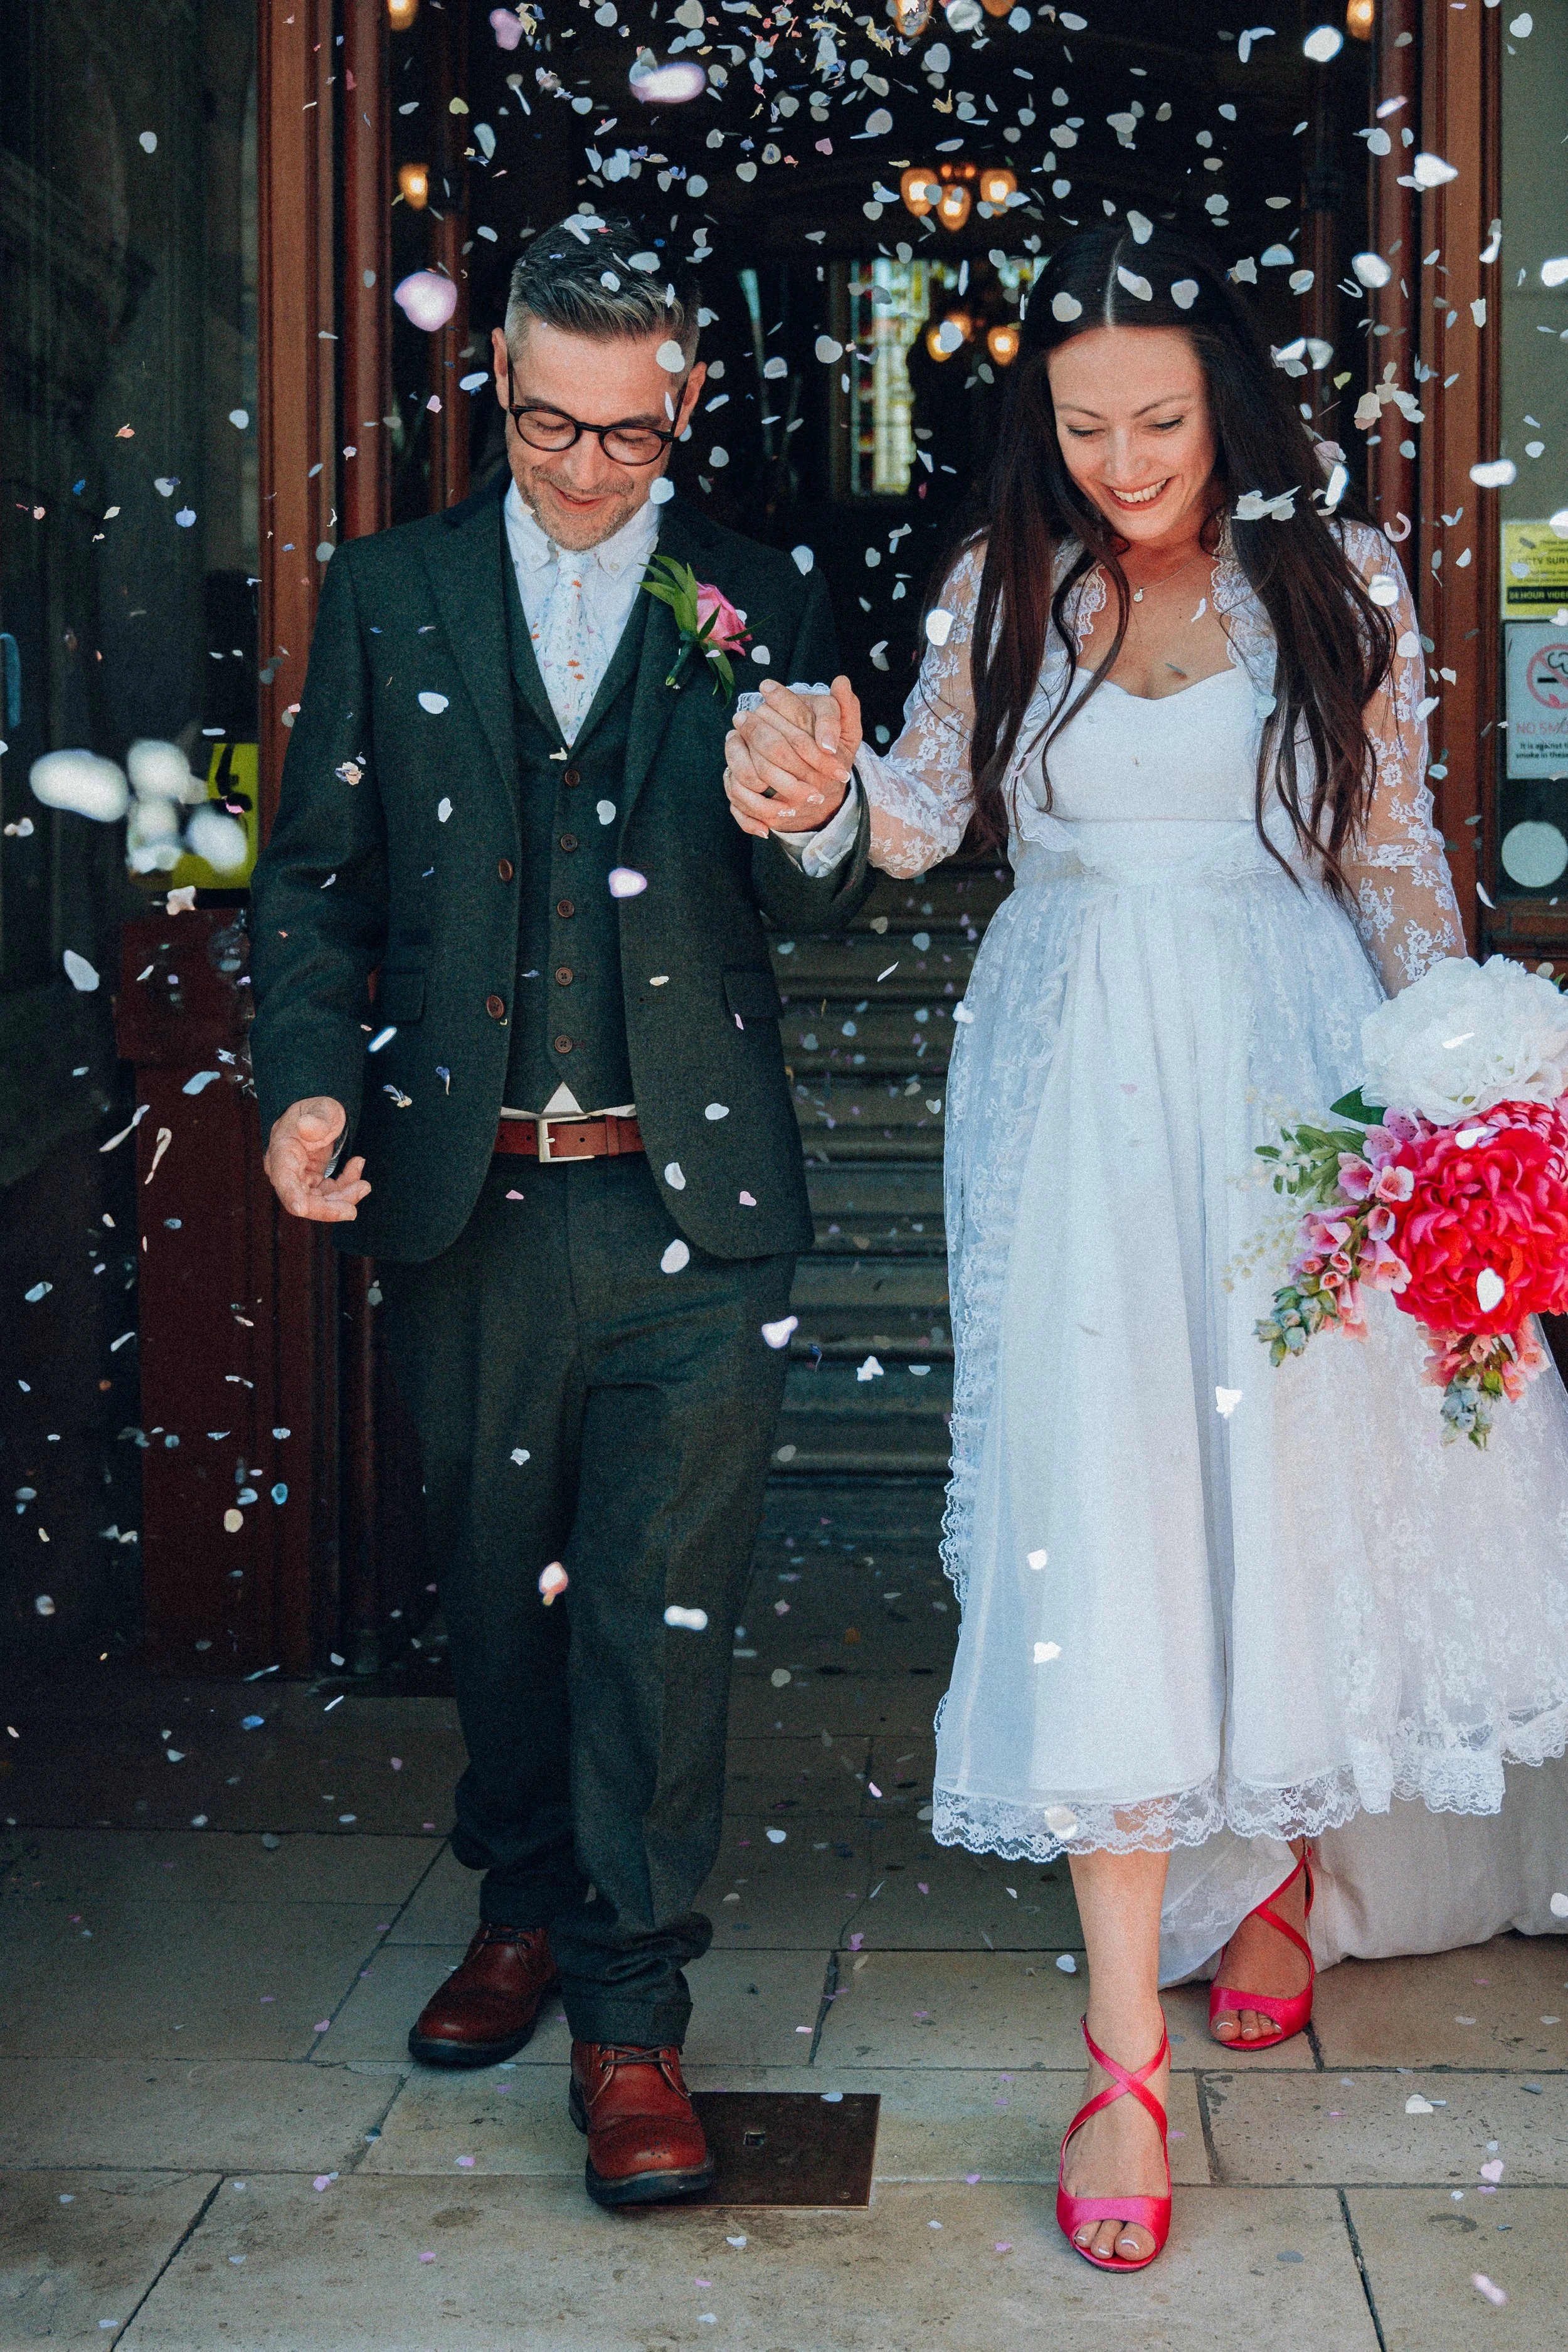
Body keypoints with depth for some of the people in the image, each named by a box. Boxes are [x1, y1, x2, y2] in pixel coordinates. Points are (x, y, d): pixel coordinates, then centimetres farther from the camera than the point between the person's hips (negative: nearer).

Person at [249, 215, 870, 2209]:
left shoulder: (760, 606, 5)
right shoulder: (387, 592, 8)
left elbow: (813, 910, 1)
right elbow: (316, 874, 8)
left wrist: (818, 826, -23)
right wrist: (311, 1079, -8)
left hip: (689, 1199, -1)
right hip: (465, 1198, 2)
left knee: (663, 1610, -1)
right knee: (498, 1590, 15)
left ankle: (628, 2007, 12)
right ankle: (525, 1907, 37)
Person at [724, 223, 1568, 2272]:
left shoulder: (1339, 577, 4)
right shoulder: (1009, 588, 6)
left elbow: (1397, 853, 6)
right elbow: (921, 817, 0)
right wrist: (815, 773, -22)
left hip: (1296, 1067, 0)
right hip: (1077, 1085, 0)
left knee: (1307, 1481, 6)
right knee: (1094, 1525, -5)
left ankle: (1288, 1857, 37)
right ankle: (1128, 2047, 1)